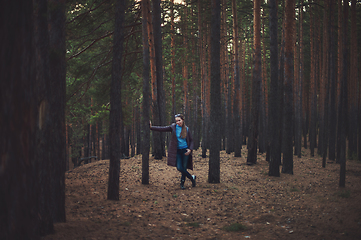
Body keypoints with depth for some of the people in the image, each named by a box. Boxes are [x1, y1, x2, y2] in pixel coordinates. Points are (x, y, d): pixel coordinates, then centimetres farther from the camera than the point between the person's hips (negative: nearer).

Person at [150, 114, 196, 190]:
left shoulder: (186, 129, 0)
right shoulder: (173, 127, -1)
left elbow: (191, 141, 7)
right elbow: (162, 129, -8)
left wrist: (190, 149, -8)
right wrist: (151, 127, -18)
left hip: (185, 151, 0)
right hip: (177, 151, 0)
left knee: (184, 168, 1)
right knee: (179, 168, -11)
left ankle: (182, 183, 20)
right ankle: (192, 178, 10)